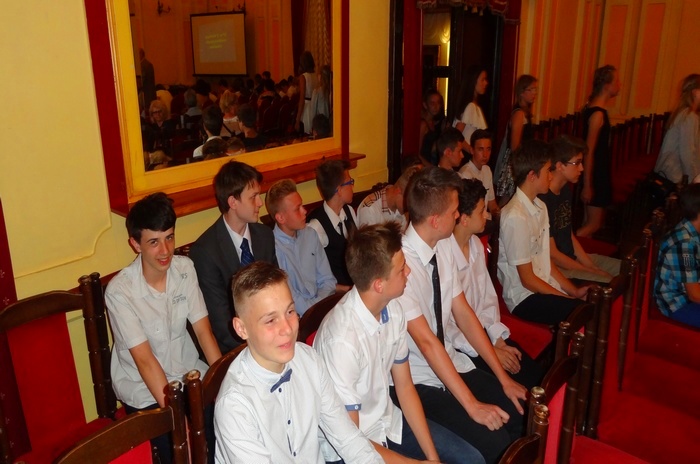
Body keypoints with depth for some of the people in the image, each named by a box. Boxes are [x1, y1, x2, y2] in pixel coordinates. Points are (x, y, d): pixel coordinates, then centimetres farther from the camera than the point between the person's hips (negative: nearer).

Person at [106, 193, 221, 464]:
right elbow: (145, 359, -21)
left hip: (188, 372, 4)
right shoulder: (120, 291, -20)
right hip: (145, 389, -4)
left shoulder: (185, 268, -6)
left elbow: (203, 332, -8)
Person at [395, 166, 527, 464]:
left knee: (520, 414, 0)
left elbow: (463, 314, 3)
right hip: (418, 381, -7)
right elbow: (426, 341, -25)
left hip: (452, 363, 7)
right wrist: (472, 405, -21)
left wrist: (503, 377, 2)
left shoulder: (444, 247, -2)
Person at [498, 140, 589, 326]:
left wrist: (574, 290, 5)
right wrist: (569, 297, -10)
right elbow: (527, 279, -15)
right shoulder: (515, 217, -19)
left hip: (545, 287, 8)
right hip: (524, 297, -8)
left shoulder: (540, 207, 8)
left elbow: (545, 261, 13)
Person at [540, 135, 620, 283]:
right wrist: (591, 272, -11)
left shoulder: (566, 190, 6)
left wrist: (592, 266, 3)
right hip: (555, 268, -10)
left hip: (572, 258, 10)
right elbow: (552, 254, -21)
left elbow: (570, 236, 12)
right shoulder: (542, 199, -25)